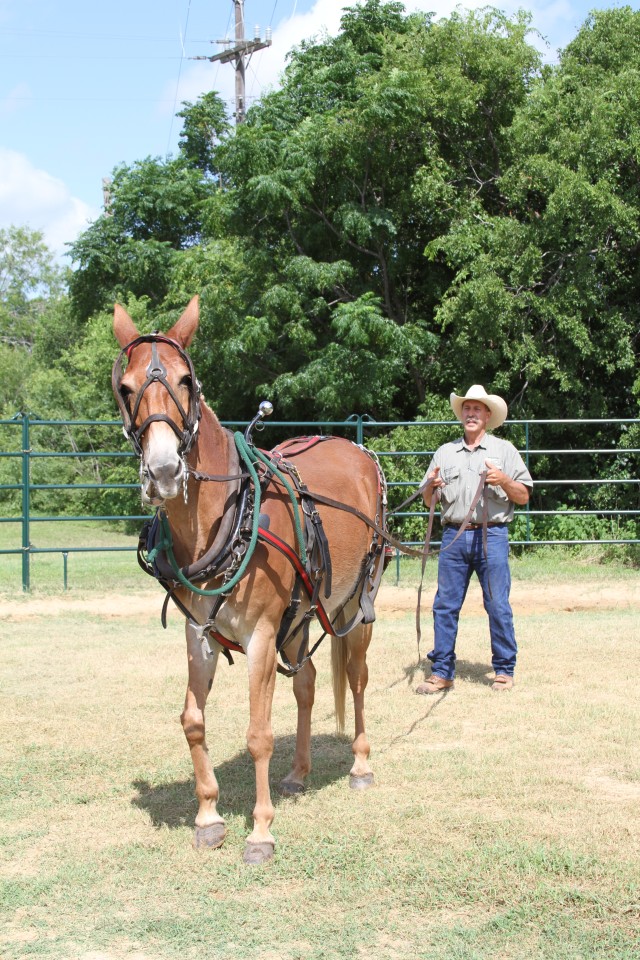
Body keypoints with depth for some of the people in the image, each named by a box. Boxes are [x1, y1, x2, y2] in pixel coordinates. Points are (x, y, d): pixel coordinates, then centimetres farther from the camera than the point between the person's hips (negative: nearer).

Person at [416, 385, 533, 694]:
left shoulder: (504, 450, 9)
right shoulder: (444, 452, 16)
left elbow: (523, 496, 5)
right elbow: (428, 501, 16)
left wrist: (503, 480, -13)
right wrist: (431, 485, -5)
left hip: (492, 535, -2)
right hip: (453, 537, 3)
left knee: (498, 606, -1)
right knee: (445, 605, 2)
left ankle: (504, 670, 10)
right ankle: (441, 672, 8)